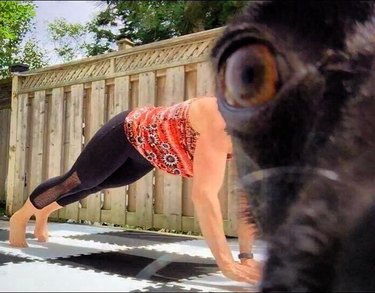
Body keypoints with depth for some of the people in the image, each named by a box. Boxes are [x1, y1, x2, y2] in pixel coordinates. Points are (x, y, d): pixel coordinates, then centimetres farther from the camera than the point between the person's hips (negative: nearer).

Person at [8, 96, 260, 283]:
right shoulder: (222, 119, -42)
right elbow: (203, 193, -50)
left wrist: (247, 255, -22)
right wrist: (227, 264, -50)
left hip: (147, 150, 7)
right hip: (129, 132, -7)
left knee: (93, 185, 27)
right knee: (75, 182, 15)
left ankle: (44, 213, 55)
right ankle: (21, 217, 44)